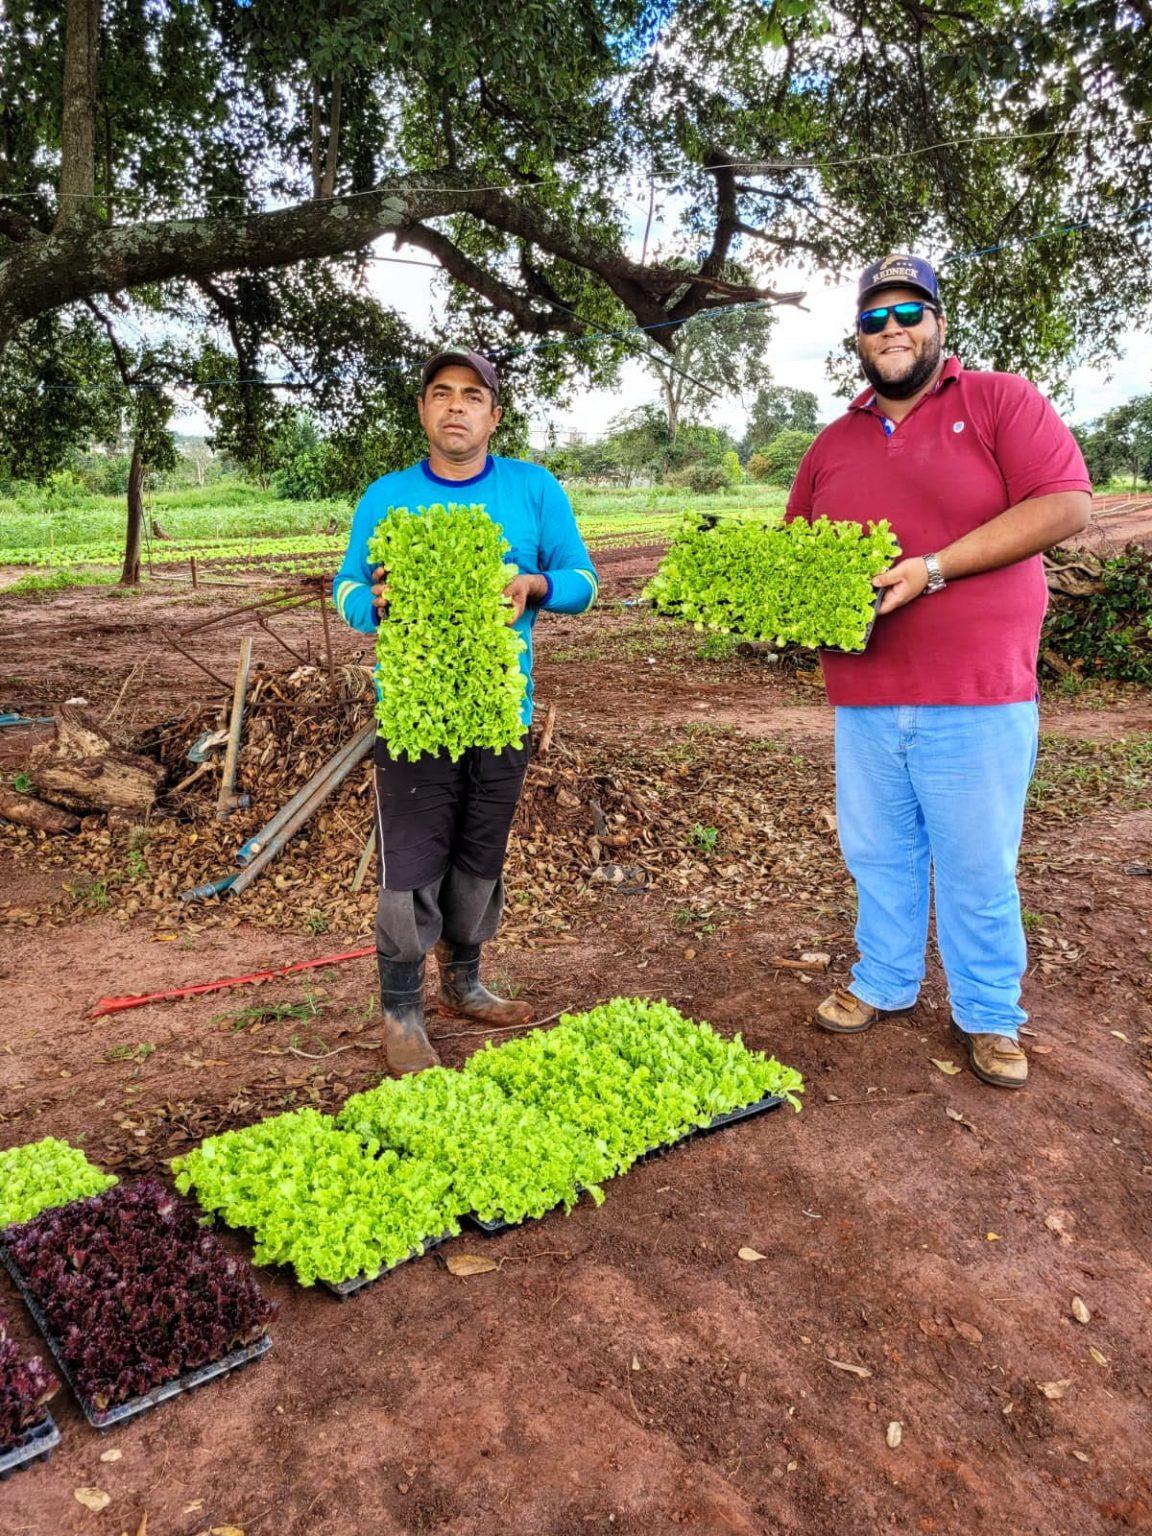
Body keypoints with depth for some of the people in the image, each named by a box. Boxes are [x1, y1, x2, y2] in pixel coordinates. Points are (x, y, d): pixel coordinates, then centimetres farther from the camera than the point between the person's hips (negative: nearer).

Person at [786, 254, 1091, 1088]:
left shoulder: (1002, 401, 0)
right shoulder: (834, 443, 15)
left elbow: (1066, 504, -11)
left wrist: (933, 567, -18)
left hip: (978, 698, -4)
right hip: (865, 698, 4)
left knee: (978, 867, 5)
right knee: (879, 857, 14)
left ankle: (989, 1017, 22)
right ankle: (884, 984, 33)